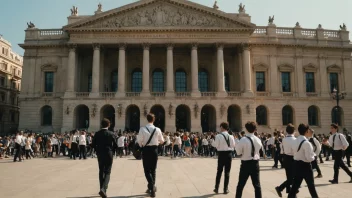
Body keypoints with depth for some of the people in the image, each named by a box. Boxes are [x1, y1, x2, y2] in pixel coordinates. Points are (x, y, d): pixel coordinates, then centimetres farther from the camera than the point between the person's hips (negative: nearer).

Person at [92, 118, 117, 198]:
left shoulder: (97, 134, -2)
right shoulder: (111, 134, -8)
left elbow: (93, 145, -1)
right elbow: (115, 145, -6)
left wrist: (98, 151, 15)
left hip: (100, 155, 3)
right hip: (109, 155, -3)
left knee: (101, 172, 16)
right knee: (107, 172, 2)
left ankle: (102, 189, 21)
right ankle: (103, 188, -17)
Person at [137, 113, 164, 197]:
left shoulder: (142, 129, -11)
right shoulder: (157, 129, -5)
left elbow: (139, 141, -10)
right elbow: (162, 141, 4)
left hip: (146, 150, -2)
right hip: (154, 150, 2)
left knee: (147, 170, 5)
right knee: (153, 169, 16)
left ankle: (152, 186, -16)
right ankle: (152, 187, 26)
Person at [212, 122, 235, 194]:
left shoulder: (218, 136, -12)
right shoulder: (231, 136, -3)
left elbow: (215, 145, -12)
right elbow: (233, 145, 1)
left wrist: (213, 142, 8)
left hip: (221, 154, -2)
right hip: (229, 154, 2)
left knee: (219, 171, 10)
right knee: (227, 172, 9)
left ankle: (216, 188, 15)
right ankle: (225, 189, 14)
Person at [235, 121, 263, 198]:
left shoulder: (243, 139, -16)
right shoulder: (258, 140, -3)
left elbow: (238, 152, -10)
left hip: (246, 163, -3)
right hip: (255, 163, 4)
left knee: (241, 184, 9)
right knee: (257, 184, 12)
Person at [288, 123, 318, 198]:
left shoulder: (296, 141, 5)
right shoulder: (306, 143, -20)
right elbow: (309, 158, -21)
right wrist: (313, 157, 0)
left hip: (297, 164, 7)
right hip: (305, 165, -7)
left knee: (295, 184, 10)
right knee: (311, 185, 14)